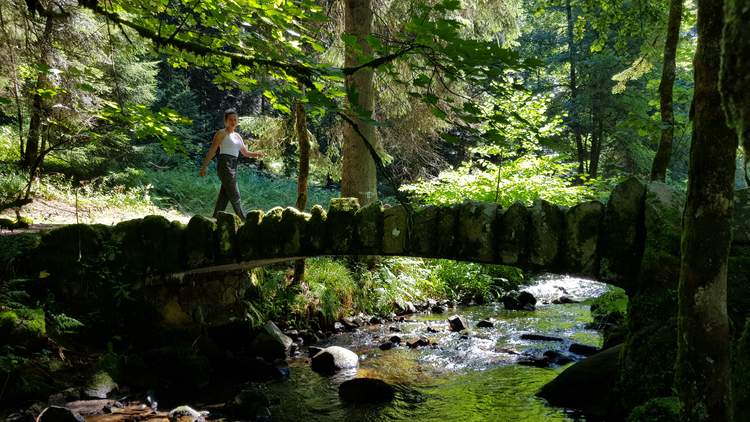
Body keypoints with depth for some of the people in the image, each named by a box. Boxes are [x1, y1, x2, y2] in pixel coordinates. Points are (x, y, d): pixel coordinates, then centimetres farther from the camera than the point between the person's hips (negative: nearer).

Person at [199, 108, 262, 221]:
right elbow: (212, 150, -7)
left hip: (233, 166, 8)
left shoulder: (237, 136, 21)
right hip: (225, 164, -8)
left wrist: (256, 154, 3)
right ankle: (243, 219, -3)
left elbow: (245, 153, 23)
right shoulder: (222, 133, -1)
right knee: (234, 195, -6)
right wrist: (204, 166, -14)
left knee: (224, 195, 7)